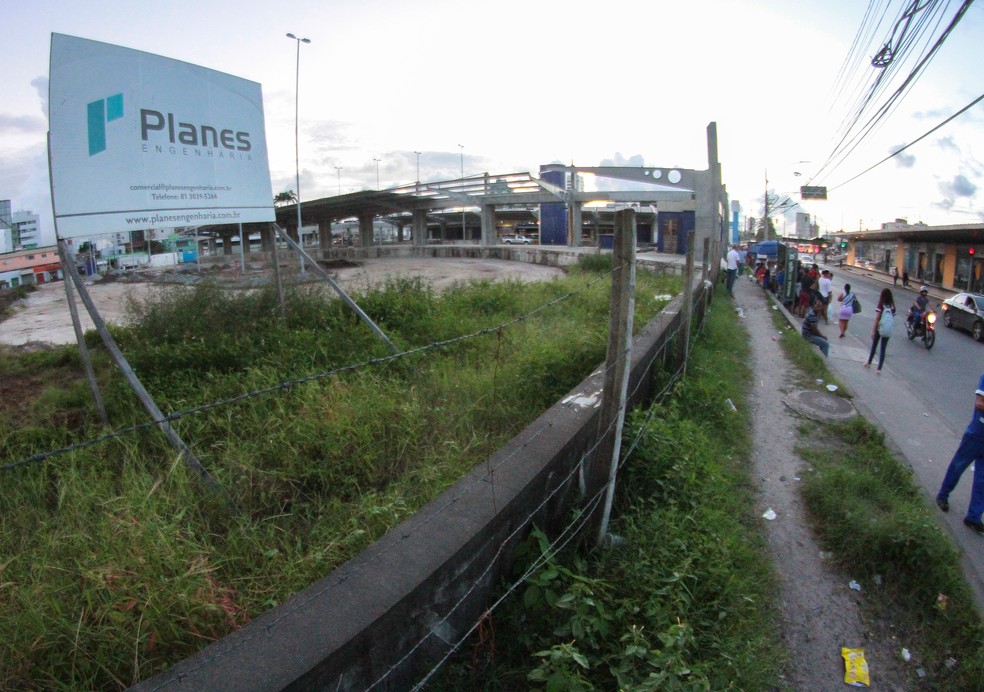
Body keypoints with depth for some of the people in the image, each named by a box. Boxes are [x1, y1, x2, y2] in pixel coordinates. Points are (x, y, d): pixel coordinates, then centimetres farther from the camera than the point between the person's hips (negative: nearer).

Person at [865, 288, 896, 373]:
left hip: (879, 329, -3)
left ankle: (869, 363, 29)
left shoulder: (881, 306, -10)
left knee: (874, 346, 16)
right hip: (888, 331, 3)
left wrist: (873, 331, -11)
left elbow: (877, 319, -13)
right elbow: (893, 319, 2)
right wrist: (890, 328, 14)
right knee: (883, 349, 6)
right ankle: (879, 369, 4)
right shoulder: (892, 306, 1)